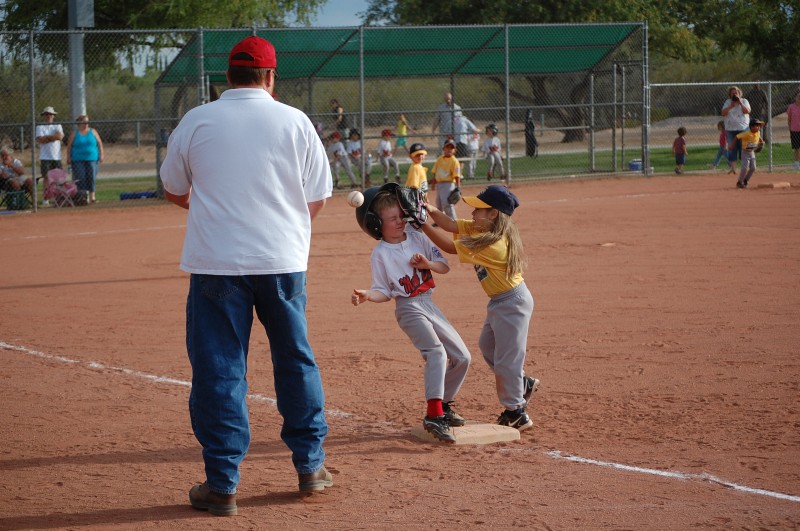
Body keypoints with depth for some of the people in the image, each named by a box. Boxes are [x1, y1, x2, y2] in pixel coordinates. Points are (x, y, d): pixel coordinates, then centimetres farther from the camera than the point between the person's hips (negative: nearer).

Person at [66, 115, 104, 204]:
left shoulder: (93, 132, 9)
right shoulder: (74, 134, 5)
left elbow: (99, 143, 10)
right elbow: (69, 146, 5)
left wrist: (101, 154, 2)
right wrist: (68, 157, -3)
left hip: (92, 159, 2)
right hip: (78, 160, -2)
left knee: (92, 178, -1)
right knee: (80, 178, -7)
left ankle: (92, 196, 4)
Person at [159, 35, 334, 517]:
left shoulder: (196, 122, -1)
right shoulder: (295, 122, 0)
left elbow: (174, 192, 11)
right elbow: (318, 197, 4)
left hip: (216, 261, -1)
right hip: (284, 260, 1)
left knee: (218, 368, 2)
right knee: (296, 359, 16)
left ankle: (222, 485, 2)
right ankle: (311, 465, 23)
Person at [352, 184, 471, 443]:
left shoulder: (417, 238, 6)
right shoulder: (380, 254, -7)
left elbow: (444, 266, 7)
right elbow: (384, 292, -4)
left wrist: (428, 264, -13)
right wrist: (367, 295, -24)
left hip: (430, 304, 7)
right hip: (408, 308, -7)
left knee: (462, 357, 11)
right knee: (436, 352, -29)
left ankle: (444, 405, 28)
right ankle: (434, 416, -38)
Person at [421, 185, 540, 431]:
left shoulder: (493, 245, -30)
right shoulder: (480, 229, -2)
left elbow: (451, 247, -25)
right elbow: (451, 226, -5)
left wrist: (424, 225, -22)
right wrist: (430, 210, -22)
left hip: (512, 303, -10)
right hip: (498, 302, 10)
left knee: (506, 358, -1)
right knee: (487, 346, 24)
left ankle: (516, 413, 11)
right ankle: (523, 384, 37)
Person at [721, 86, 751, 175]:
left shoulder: (744, 101, 5)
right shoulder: (727, 102, 8)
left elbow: (747, 111, -12)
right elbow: (723, 113, -5)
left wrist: (740, 103, -16)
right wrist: (731, 106, -14)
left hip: (743, 128, -1)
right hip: (731, 129, 1)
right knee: (732, 148, -1)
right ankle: (732, 167, 3)